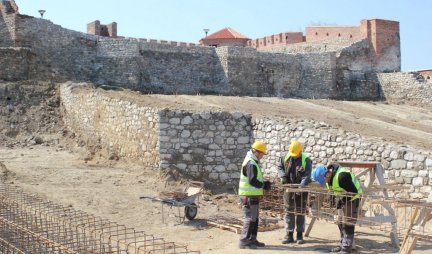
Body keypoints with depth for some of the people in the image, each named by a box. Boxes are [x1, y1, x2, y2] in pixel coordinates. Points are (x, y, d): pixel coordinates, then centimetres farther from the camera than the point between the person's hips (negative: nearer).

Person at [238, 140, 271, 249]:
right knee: (250, 218, -6)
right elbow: (252, 181, -24)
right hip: (249, 195, -11)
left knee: (254, 218, 16)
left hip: (253, 195, 11)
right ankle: (244, 241, -1)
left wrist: (264, 182, 8)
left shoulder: (253, 162, 15)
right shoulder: (251, 163, -18)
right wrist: (264, 186, -12)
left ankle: (252, 239, 23)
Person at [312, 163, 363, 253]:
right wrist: (337, 199, 1)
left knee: (348, 224, -10)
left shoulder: (341, 176, -34)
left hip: (352, 198, -9)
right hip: (343, 199, 9)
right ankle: (342, 245, 24)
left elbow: (353, 191, -28)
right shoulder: (329, 176, -5)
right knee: (341, 223, 13)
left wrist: (342, 200, -24)